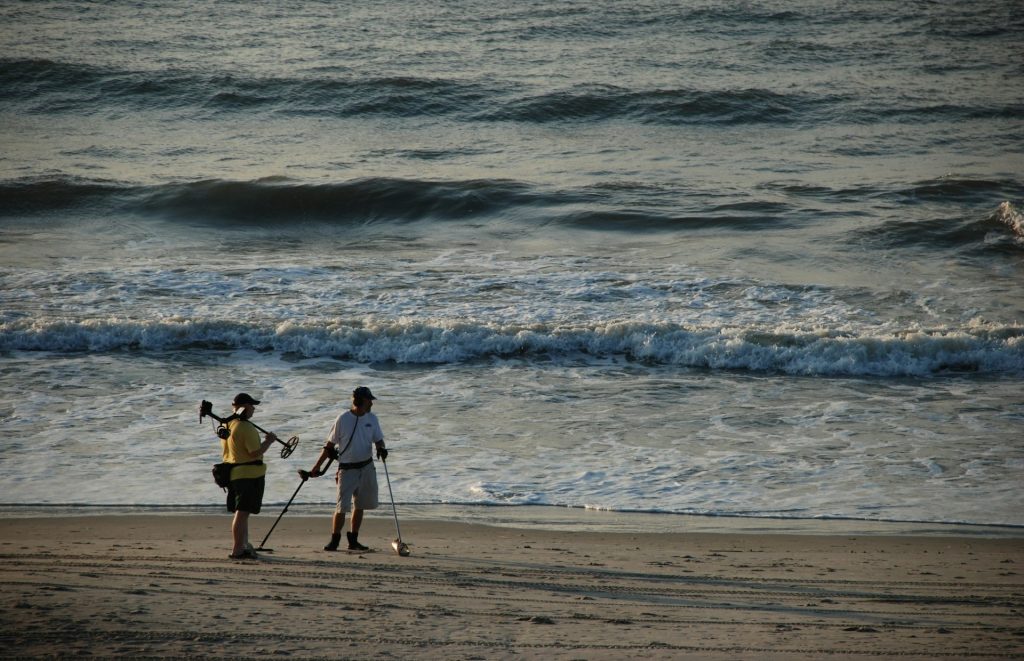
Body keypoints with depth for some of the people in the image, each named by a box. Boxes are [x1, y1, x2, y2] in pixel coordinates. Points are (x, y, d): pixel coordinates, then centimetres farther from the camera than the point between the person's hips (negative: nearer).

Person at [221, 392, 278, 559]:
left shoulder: (226, 425, 10)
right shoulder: (246, 428, -18)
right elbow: (255, 452, -22)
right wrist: (269, 441, -7)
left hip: (233, 474, 9)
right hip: (249, 474, -9)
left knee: (241, 512, 18)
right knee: (242, 512, -7)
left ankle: (243, 546, 25)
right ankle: (237, 550, -7)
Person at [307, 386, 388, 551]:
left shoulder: (372, 419, 6)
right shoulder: (343, 419, -7)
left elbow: (378, 439, 11)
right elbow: (330, 445, -2)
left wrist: (381, 449, -14)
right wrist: (316, 467, -3)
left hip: (367, 468, 5)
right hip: (347, 468, -5)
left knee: (359, 506, 9)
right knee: (342, 506, -10)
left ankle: (353, 540, 19)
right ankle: (334, 540, 0)